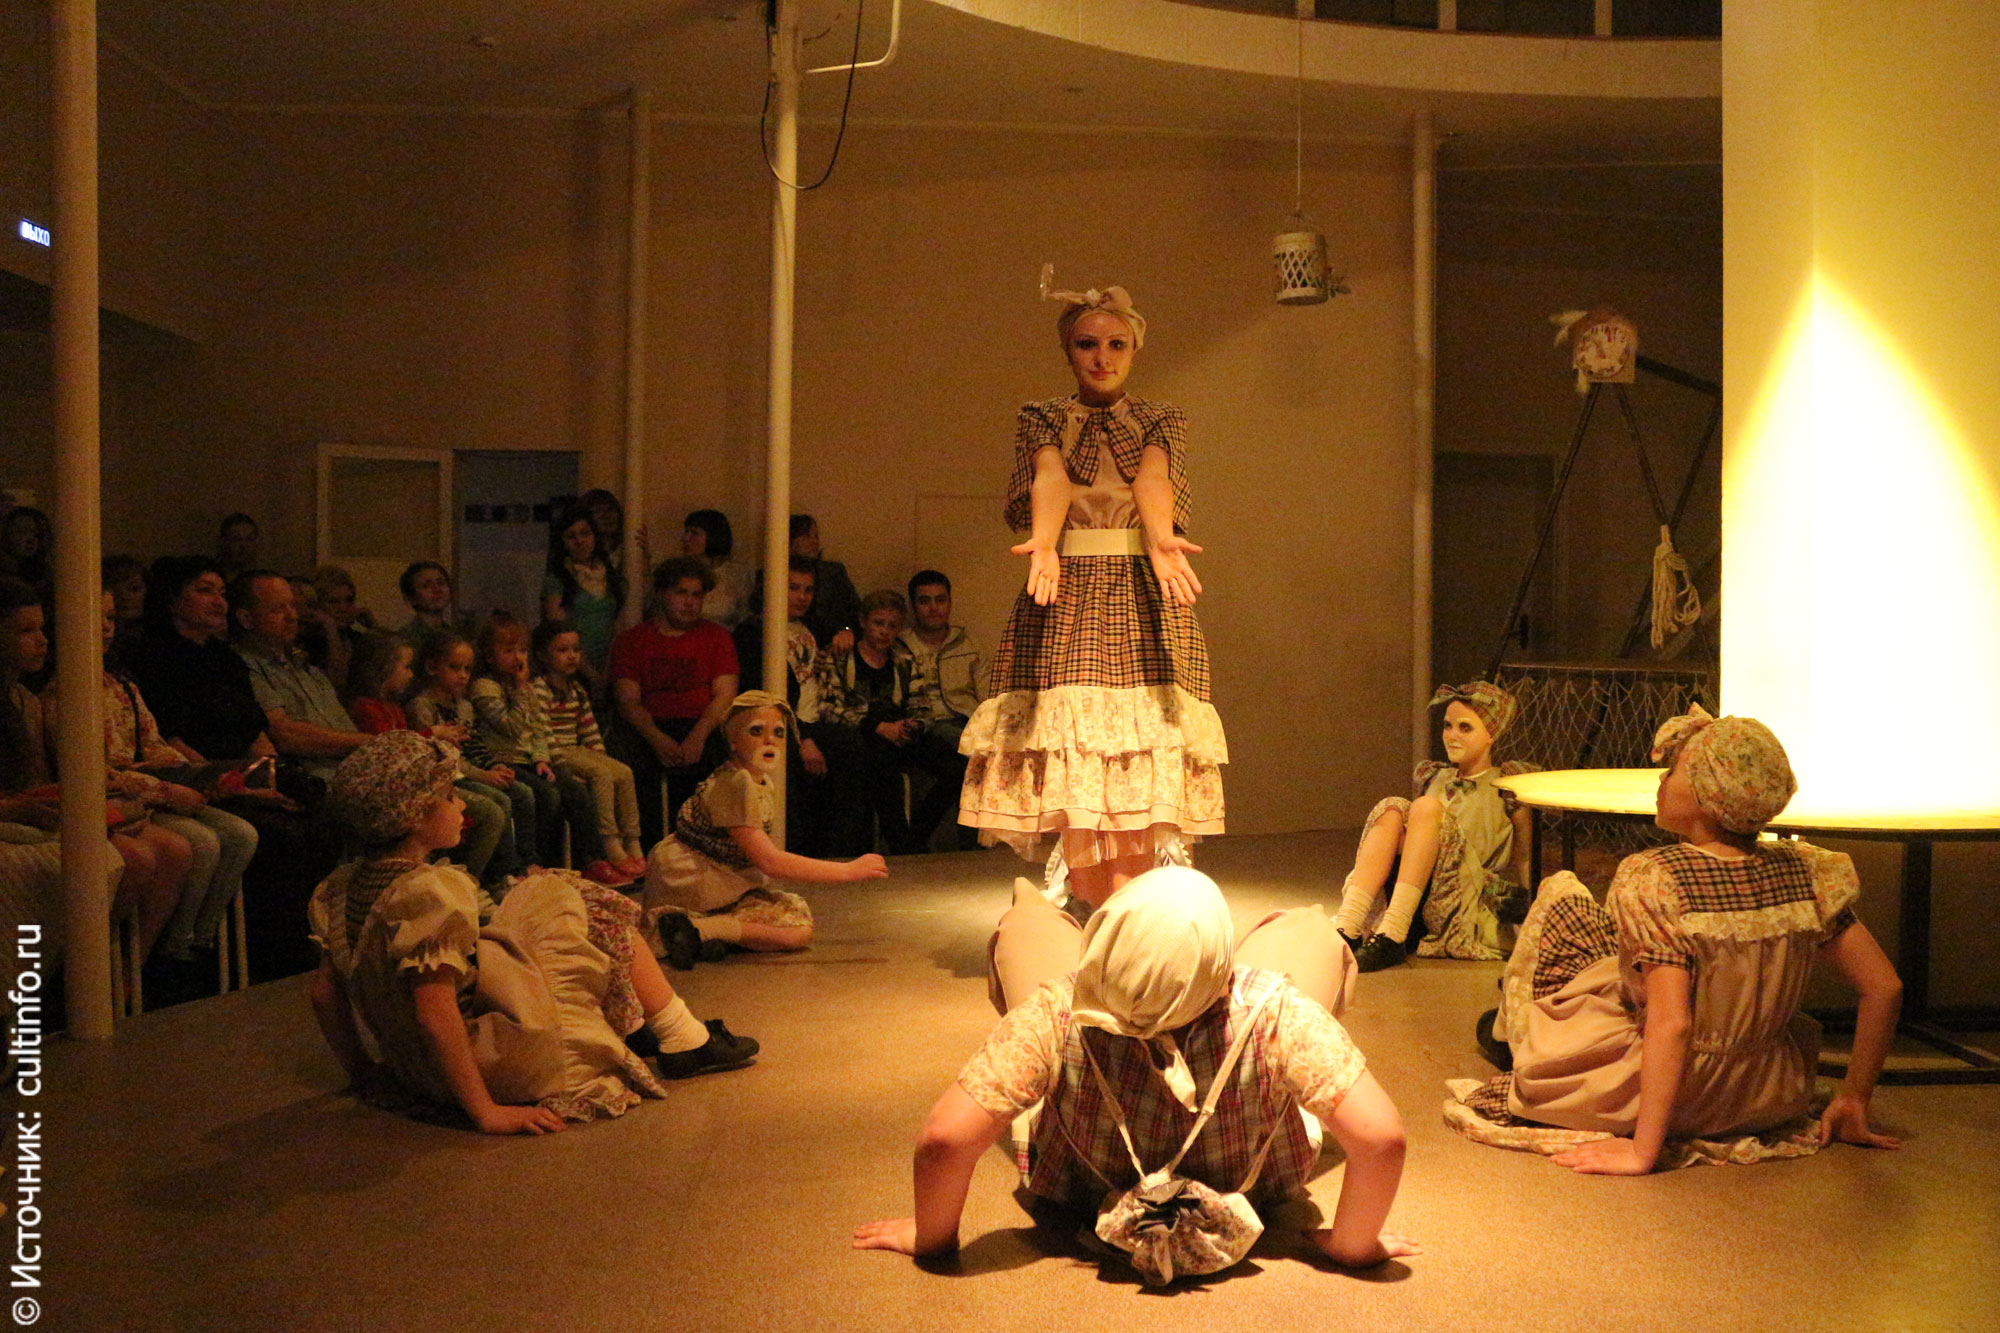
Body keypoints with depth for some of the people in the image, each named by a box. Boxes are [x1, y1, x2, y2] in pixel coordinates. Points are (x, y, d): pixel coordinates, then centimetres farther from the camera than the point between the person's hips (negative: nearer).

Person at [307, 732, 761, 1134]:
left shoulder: (340, 889, 0)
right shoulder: (432, 890, -27)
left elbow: (325, 990, 7)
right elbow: (435, 1011, -32)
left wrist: (360, 1071, 18)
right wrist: (487, 1112, -28)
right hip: (500, 1068, -9)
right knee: (606, 920, 6)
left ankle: (631, 1025, 27)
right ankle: (685, 1041, 20)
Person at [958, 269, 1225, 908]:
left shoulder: (1161, 422, 14)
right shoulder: (1040, 420, 13)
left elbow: (1153, 481, -8)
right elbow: (1049, 481, -9)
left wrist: (1161, 541, -30)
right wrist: (1044, 543, -31)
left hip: (1145, 601, 1)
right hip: (1064, 599, 0)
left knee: (1142, 776, -8)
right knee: (1071, 778, -8)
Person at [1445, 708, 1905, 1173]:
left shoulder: (1654, 880, -25)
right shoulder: (1805, 872, -8)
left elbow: (1671, 1025, -32)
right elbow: (1884, 987, -6)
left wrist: (1641, 1152, -27)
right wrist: (1853, 1100, 6)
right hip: (1768, 1101, 5)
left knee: (1560, 897, 7)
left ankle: (1514, 1022, 33)